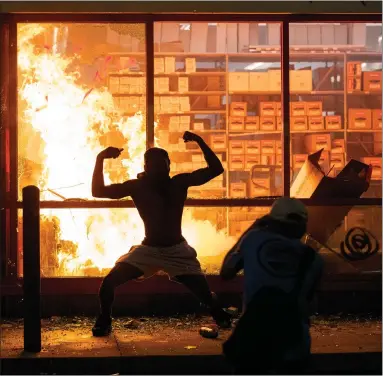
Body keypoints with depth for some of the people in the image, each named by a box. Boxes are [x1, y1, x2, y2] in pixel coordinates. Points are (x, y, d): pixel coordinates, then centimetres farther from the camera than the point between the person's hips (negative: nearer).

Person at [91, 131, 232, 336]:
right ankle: (104, 321, 12)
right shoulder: (137, 186, -9)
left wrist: (200, 141, -20)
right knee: (108, 283, -12)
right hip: (147, 249, 0)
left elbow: (216, 169, -11)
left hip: (177, 251, 0)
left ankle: (222, 318, 28)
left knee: (205, 294, -5)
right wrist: (100, 159, -22)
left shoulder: (179, 182, -9)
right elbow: (98, 191, -13)